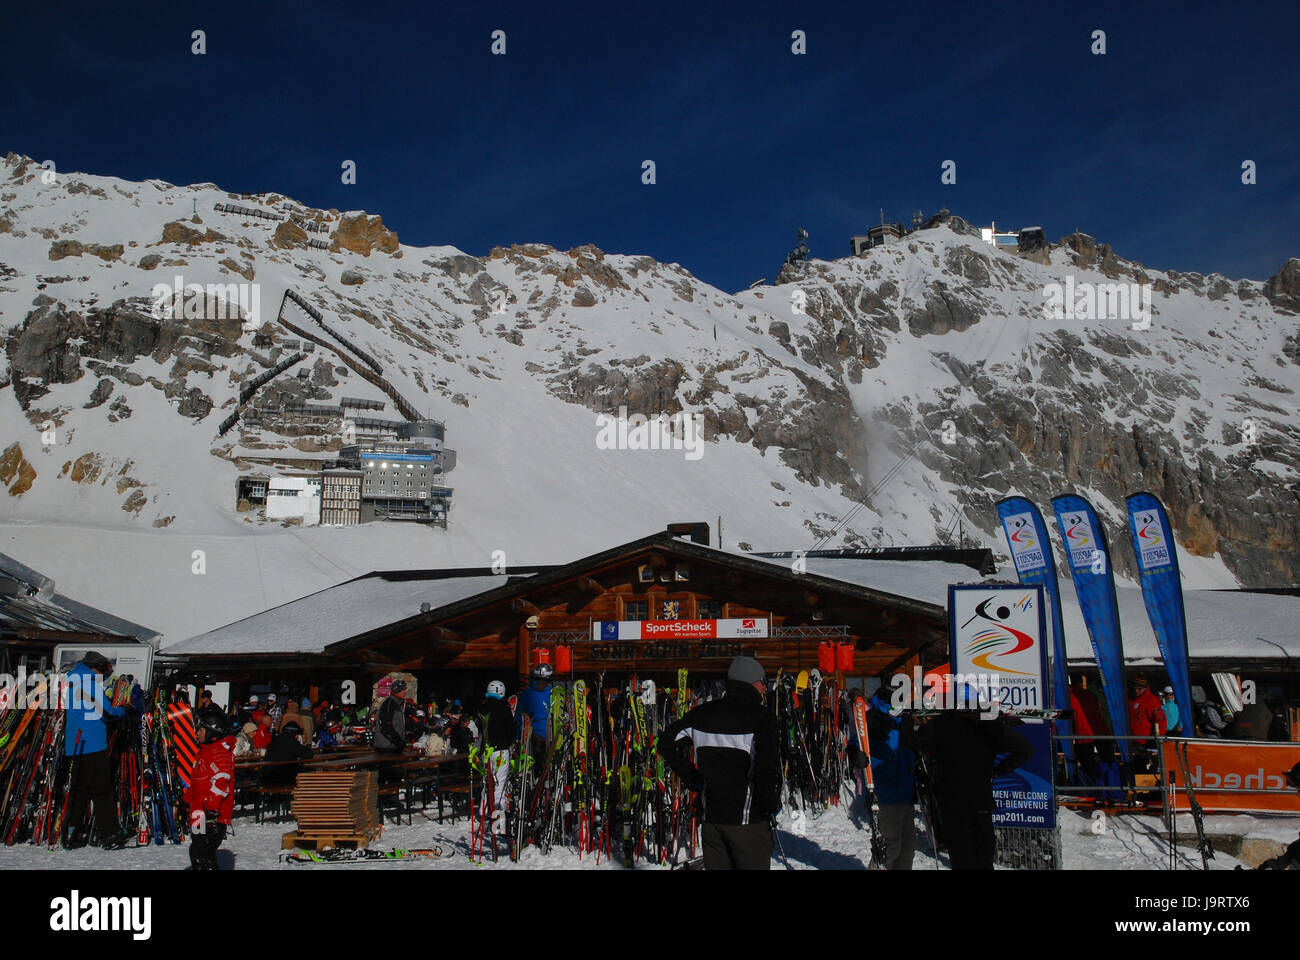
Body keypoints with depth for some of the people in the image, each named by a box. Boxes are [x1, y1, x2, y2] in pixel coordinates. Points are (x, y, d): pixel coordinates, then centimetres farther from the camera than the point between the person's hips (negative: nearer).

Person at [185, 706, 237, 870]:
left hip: (212, 817, -11)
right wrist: (188, 799, 35)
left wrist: (212, 811, -27)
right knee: (197, 852, 16)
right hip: (199, 815, 11)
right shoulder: (207, 751, 19)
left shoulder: (220, 753, -16)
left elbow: (220, 784, -25)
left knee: (201, 854, -12)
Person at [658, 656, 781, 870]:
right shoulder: (760, 716, -11)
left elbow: (667, 743, 13)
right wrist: (771, 805, -7)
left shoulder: (703, 713, 7)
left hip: (711, 818, 6)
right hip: (748, 820, -5)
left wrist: (693, 779, 14)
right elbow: (768, 766, -22)